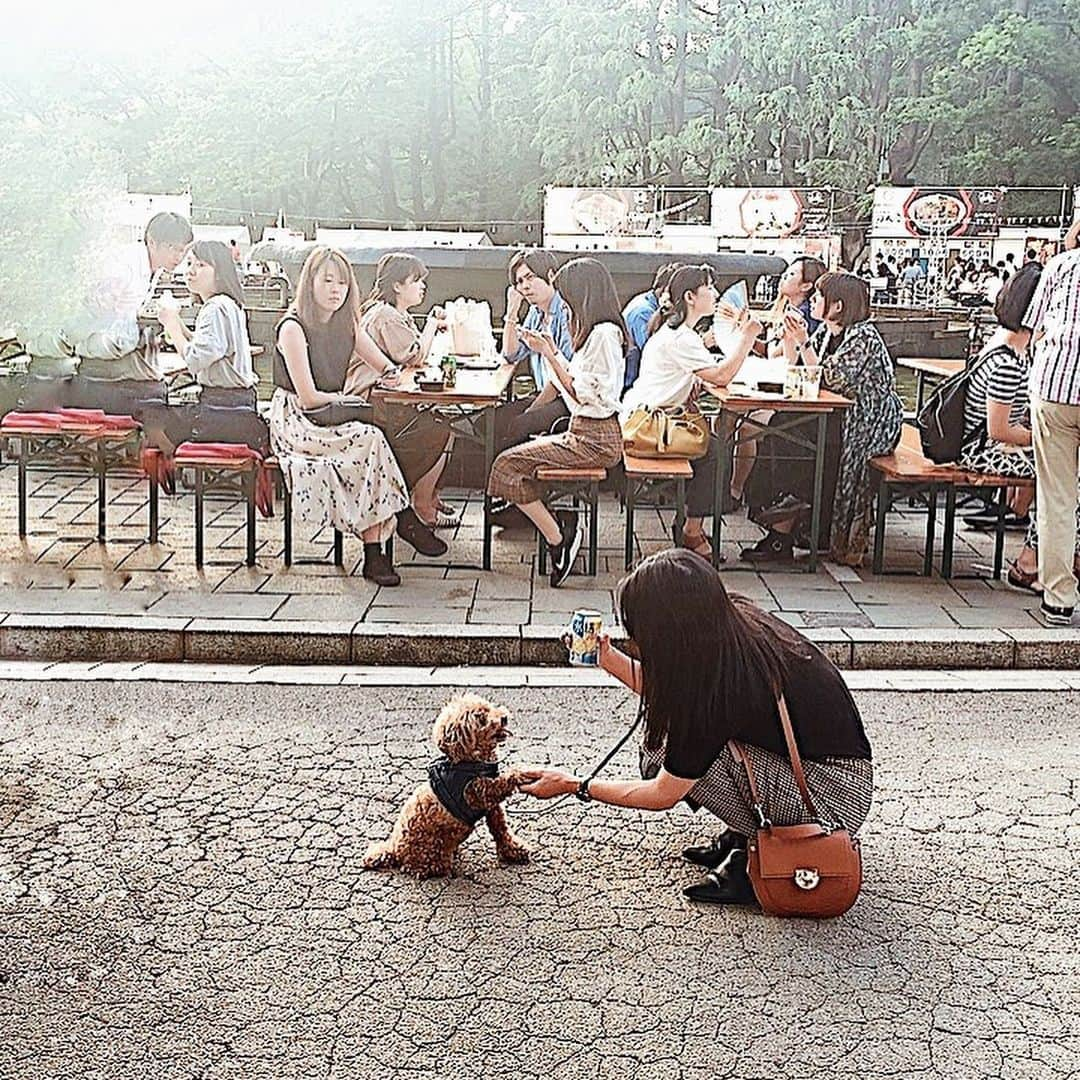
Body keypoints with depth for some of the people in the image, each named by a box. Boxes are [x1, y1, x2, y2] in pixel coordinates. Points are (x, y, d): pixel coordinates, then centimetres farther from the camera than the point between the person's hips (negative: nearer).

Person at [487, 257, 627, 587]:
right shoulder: (600, 330, 15)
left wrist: (551, 354, -11)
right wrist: (552, 352, 12)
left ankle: (558, 538, -7)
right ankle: (563, 519, 2)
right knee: (519, 456, 7)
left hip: (595, 439, -10)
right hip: (587, 433, 10)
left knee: (509, 463, -12)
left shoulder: (603, 334, -16)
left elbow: (582, 393, -18)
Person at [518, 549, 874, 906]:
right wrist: (612, 661, 13)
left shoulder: (722, 686, -28)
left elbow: (662, 794, -14)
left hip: (833, 796, -8)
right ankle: (741, 836, 10)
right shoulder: (734, 621, -7)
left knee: (681, 753, -19)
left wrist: (571, 785, -5)